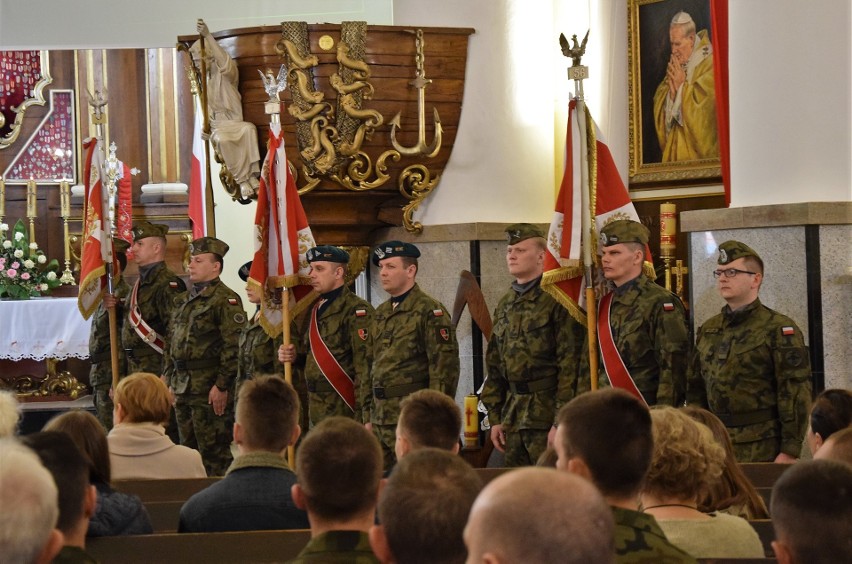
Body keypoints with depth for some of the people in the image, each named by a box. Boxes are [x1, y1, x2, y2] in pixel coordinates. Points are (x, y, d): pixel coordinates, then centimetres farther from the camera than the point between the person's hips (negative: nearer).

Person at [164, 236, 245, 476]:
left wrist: (222, 386, -19)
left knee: (213, 454, -6)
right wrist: (169, 381, 16)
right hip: (182, 387, 8)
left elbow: (234, 346, -15)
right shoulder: (183, 301, 18)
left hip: (210, 390, -8)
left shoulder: (226, 300, -9)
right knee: (188, 449, 12)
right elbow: (172, 344, 23)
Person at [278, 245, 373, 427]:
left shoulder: (357, 311, -12)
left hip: (345, 412, -8)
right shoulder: (316, 309, 16)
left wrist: (363, 417, -22)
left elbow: (365, 367, -18)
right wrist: (295, 356, 4)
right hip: (316, 413, 8)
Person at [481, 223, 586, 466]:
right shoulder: (505, 306, 16)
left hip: (547, 413, -7)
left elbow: (571, 366, -13)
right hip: (513, 416, 7)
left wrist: (561, 422, -17)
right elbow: (494, 366, 20)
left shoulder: (557, 301, -8)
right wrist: (495, 418, 14)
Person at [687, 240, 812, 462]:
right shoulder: (708, 331, 14)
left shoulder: (779, 330, -5)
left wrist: (789, 452, -16)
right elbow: (696, 389, 19)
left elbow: (796, 396, -10)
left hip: (763, 450, -6)